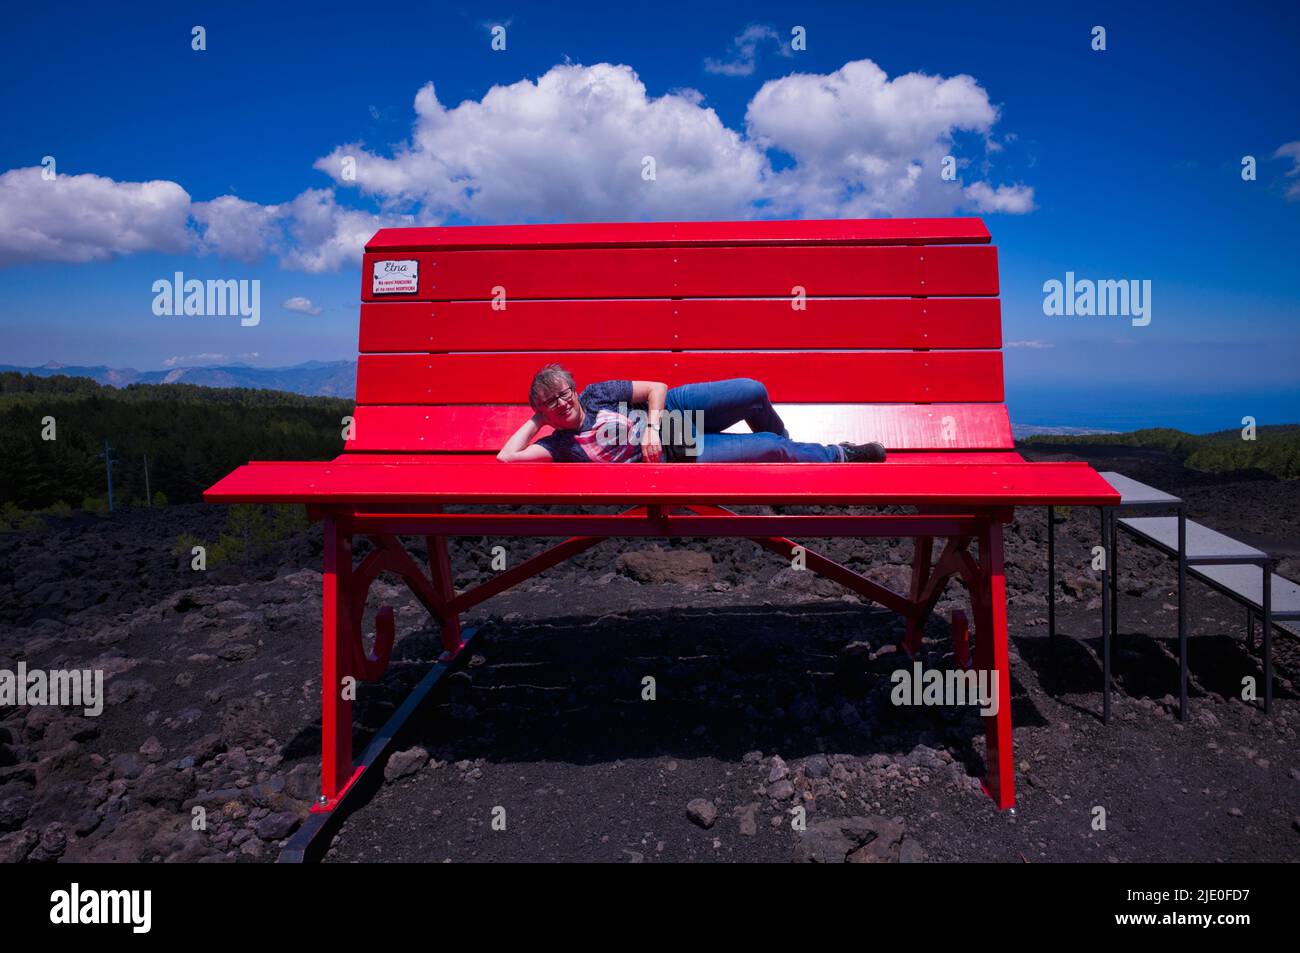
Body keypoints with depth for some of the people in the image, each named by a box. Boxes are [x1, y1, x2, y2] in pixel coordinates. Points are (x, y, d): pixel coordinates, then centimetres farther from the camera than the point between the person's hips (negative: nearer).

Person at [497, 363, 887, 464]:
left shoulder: (595, 394, -2)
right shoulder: (562, 444, -7)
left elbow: (656, 388, -1)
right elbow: (506, 457, -19)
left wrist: (651, 426, -18)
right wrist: (536, 420, -12)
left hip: (671, 409, 3)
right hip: (681, 456, -3)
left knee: (753, 391, -20)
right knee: (770, 449, -18)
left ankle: (780, 442, 14)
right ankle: (837, 455, 9)